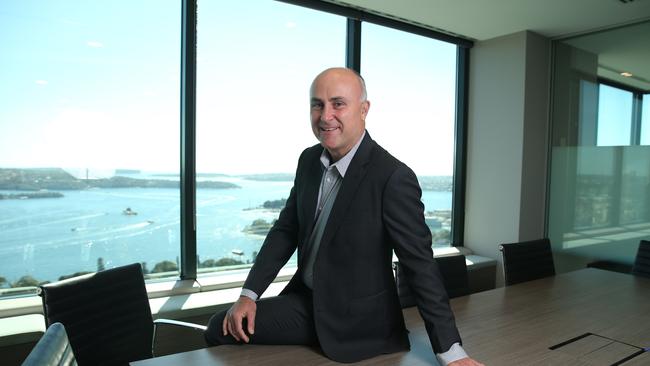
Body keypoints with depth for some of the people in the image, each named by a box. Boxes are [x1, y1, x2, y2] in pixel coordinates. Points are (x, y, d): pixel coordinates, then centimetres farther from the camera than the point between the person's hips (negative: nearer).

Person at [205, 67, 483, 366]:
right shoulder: (309, 159, -2)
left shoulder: (393, 177, -24)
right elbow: (286, 229, 4)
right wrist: (249, 294, -2)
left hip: (355, 320, -6)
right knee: (221, 329, 0)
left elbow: (420, 264, -21)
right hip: (306, 299, 6)